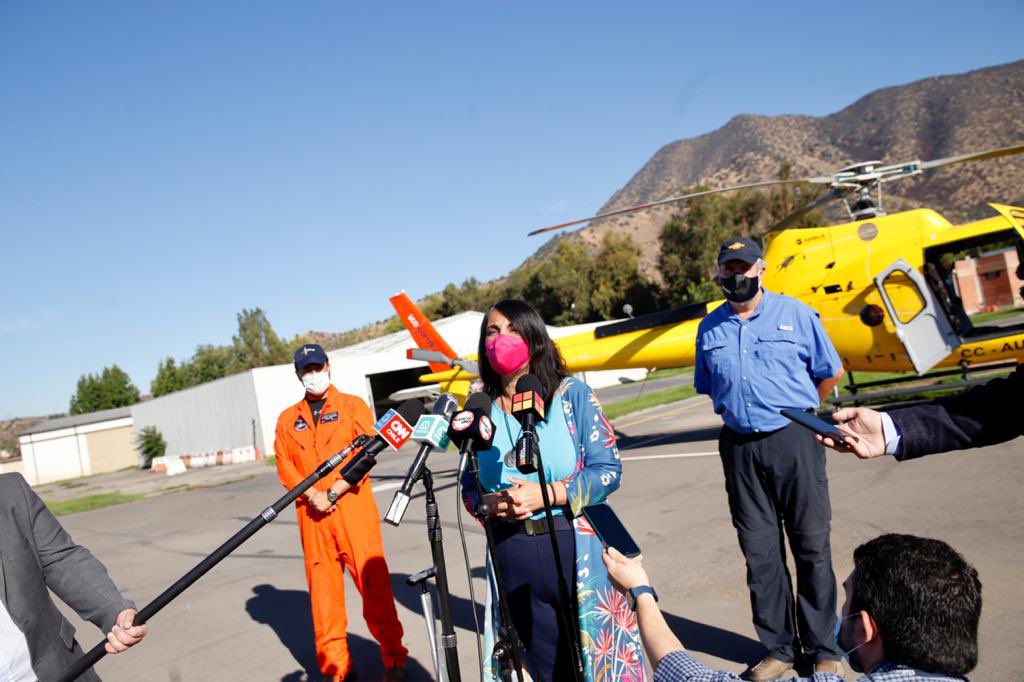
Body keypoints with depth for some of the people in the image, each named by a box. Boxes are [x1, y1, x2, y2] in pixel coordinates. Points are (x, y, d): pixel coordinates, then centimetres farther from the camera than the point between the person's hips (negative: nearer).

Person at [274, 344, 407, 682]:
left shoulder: (352, 405, 6)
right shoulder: (288, 419, 15)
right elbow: (284, 465, 5)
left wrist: (333, 493, -12)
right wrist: (313, 496, -11)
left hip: (353, 506, -3)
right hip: (312, 513, 3)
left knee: (372, 580, -4)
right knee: (322, 585, 5)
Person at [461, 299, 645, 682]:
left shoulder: (572, 395, -4)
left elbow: (609, 470, -8)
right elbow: (469, 488, 8)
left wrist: (547, 494, -18)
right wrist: (490, 504, -13)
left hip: (578, 549, -2)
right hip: (513, 557, 3)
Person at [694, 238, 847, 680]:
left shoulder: (795, 314, -1)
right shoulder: (710, 328, 8)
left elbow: (831, 373, 8)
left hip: (793, 440, -2)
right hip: (740, 448, 3)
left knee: (812, 546, 4)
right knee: (760, 551, 9)